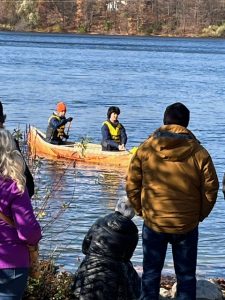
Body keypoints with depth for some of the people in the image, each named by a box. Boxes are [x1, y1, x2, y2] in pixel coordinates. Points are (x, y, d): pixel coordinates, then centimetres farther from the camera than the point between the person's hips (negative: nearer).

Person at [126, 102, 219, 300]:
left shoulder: (145, 149, -6)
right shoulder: (199, 153, -8)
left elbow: (132, 185, -1)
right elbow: (210, 190, -3)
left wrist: (141, 210, 13)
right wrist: (199, 215, 11)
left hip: (153, 223, 0)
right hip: (187, 226, 0)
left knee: (151, 274, 14)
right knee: (186, 276, 13)